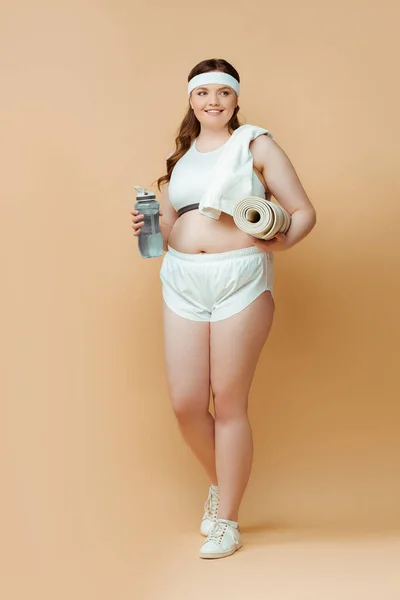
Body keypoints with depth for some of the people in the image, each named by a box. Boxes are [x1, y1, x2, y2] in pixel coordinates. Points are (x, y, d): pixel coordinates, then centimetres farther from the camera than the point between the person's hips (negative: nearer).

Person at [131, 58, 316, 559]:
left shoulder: (257, 145, 4)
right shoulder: (179, 155, 18)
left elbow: (304, 212, 1)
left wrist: (281, 241, -19)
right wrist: (148, 227, 4)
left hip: (241, 279, -4)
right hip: (182, 279, 4)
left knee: (228, 401, 0)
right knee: (185, 403, 1)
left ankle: (227, 521, 14)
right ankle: (220, 481, 30)